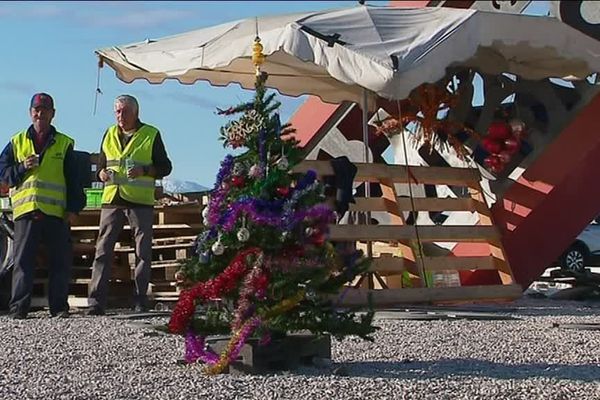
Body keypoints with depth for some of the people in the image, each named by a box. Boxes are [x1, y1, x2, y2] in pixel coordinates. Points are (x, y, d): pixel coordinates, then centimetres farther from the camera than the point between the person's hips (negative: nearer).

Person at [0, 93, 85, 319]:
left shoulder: (64, 144, 12)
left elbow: (73, 180, 9)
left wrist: (73, 208, 1)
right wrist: (22, 168, -7)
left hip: (56, 212, 0)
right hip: (25, 209, 0)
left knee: (60, 262, 1)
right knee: (23, 261, -1)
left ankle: (59, 307, 8)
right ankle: (18, 307, 3)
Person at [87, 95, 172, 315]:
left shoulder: (151, 134, 4)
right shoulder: (110, 134, 16)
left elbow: (165, 167, 4)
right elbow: (101, 165, 23)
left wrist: (144, 170, -13)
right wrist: (102, 173, 0)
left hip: (141, 200, -3)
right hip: (112, 199, 3)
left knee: (143, 252, 0)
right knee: (103, 250, -4)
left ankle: (140, 301, 6)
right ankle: (96, 301, -5)